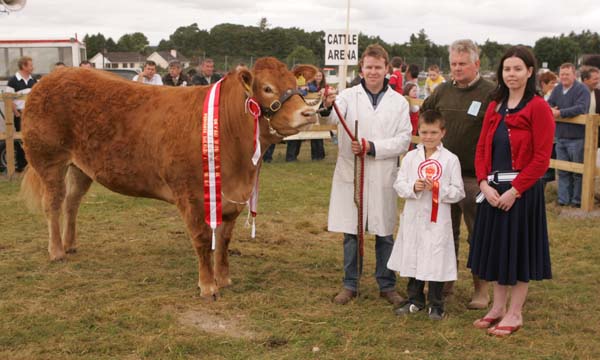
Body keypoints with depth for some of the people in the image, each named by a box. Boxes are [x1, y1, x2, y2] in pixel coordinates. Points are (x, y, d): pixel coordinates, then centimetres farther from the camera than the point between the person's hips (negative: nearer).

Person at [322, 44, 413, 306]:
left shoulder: (399, 102, 5)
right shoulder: (348, 96, 0)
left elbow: (404, 140, -2)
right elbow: (333, 119, -19)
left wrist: (371, 147, -15)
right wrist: (326, 107, -43)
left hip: (383, 177, 1)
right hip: (351, 174, -1)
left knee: (385, 234, 9)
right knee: (351, 233, 7)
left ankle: (387, 286, 23)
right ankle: (350, 285, 21)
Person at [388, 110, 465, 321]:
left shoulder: (450, 159, -3)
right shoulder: (410, 157, 4)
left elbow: (458, 192, -3)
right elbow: (399, 184, 3)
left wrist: (438, 188, -18)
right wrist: (413, 188, -16)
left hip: (438, 220, -3)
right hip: (413, 218, 3)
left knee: (435, 262, 1)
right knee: (412, 259, 13)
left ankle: (436, 305, 17)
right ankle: (415, 300, 30)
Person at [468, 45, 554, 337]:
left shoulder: (538, 108, -10)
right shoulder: (495, 106, 10)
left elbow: (541, 158, -14)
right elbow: (482, 148, 9)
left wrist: (514, 190, -18)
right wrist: (485, 183, -6)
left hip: (522, 191, -6)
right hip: (493, 190, 6)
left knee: (519, 250, 4)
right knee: (496, 248, 14)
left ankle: (515, 314, 18)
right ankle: (498, 307, 28)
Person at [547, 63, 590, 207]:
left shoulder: (582, 90, -10)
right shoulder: (557, 89, 12)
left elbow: (581, 108, -23)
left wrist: (560, 113, -24)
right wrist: (550, 109, -12)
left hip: (577, 138, -6)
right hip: (560, 137, 6)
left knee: (578, 172, 2)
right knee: (562, 171, 11)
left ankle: (577, 200, 11)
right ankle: (563, 199, 18)